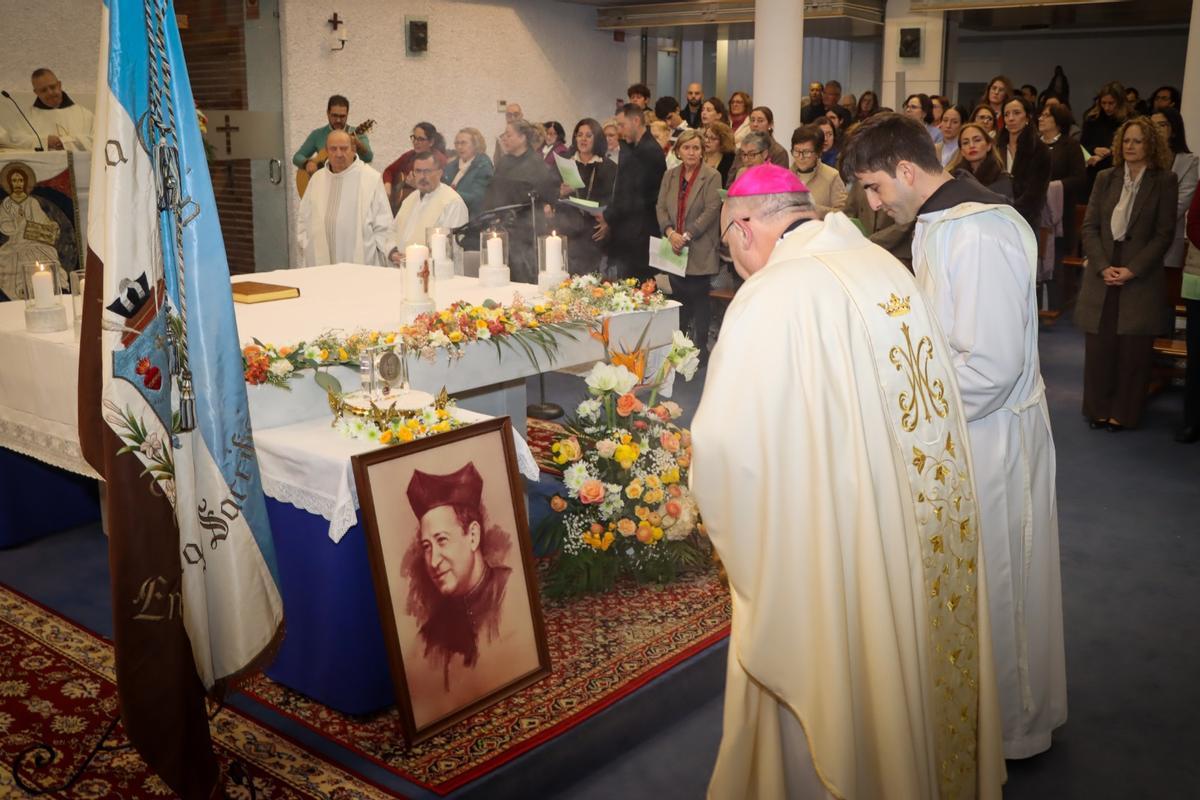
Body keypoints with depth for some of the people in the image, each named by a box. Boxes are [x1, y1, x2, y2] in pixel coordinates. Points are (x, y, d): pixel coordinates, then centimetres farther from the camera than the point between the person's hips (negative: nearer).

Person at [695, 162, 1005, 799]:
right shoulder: (887, 267, 1)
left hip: (831, 550, -7)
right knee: (912, 666, 26)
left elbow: (723, 443, -25)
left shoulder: (771, 296, -21)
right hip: (934, 531, 7)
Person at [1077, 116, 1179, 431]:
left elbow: (1164, 234, -4)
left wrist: (1132, 270, -12)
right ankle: (1098, 408, 16)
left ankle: (1123, 412, 13)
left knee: (1133, 349, 1)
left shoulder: (1165, 181, 0)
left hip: (1141, 279, -2)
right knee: (1098, 346, 4)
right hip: (1102, 276, 2)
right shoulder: (1105, 178, 8)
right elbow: (1089, 227, 4)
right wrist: (1103, 267, -10)